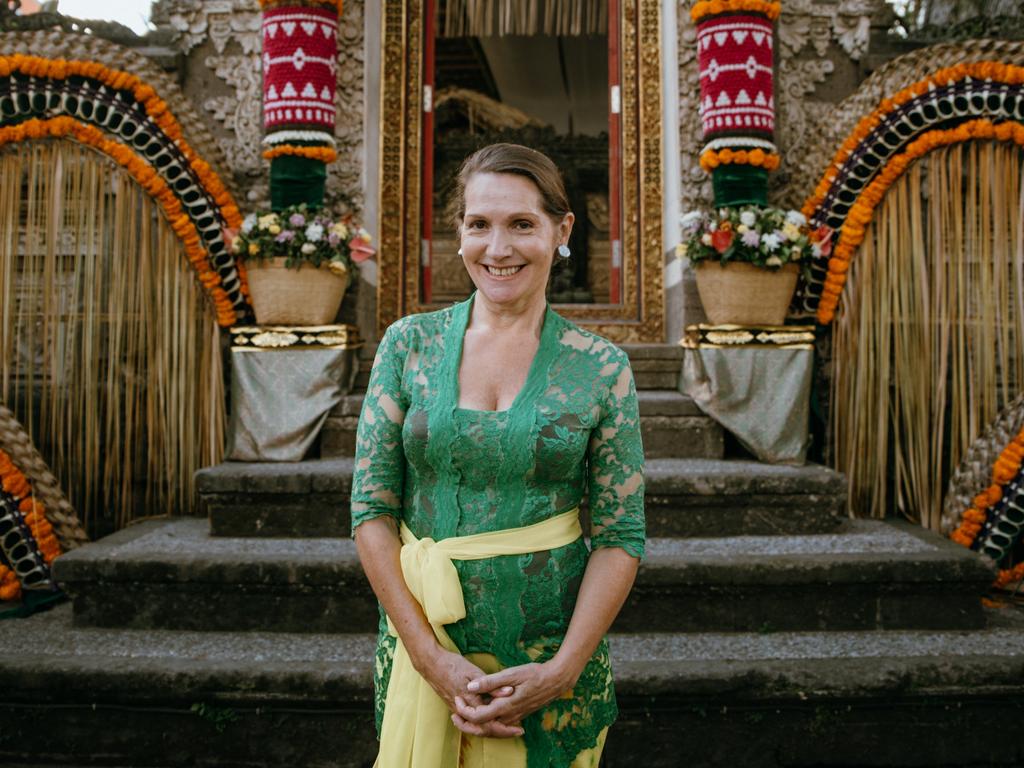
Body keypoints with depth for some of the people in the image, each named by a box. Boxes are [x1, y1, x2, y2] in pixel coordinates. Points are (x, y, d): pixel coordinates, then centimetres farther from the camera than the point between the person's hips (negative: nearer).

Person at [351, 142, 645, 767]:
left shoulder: (602, 368, -6)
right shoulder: (408, 344, -3)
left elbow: (620, 536, -5)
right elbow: (373, 507, -5)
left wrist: (564, 669, -14)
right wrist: (430, 656, -12)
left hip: (556, 654, -1)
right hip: (420, 640, 1)